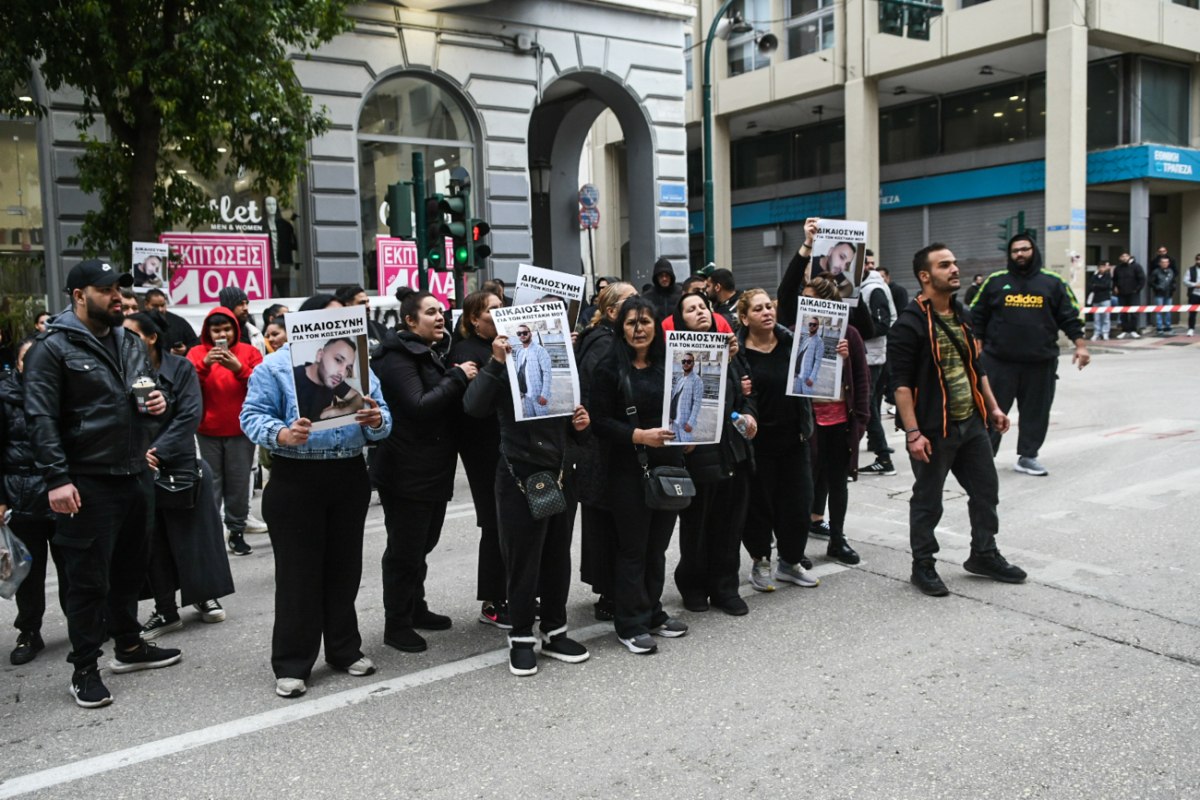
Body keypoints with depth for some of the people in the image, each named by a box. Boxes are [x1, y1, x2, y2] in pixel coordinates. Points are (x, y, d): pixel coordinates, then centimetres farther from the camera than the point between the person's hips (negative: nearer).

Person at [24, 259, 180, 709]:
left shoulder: (130, 343, 13)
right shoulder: (54, 347, -9)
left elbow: (148, 393, 25)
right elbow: (42, 419, -15)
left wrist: (158, 404, 1)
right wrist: (57, 478, -22)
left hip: (135, 474, 7)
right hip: (87, 482, -7)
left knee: (129, 569, 18)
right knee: (88, 579, 1)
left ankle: (128, 645, 34)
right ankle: (84, 669, 12)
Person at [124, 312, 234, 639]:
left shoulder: (180, 368, -3)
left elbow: (189, 416, -9)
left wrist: (158, 451, -16)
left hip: (180, 461, -1)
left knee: (193, 531, 7)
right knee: (151, 538, 5)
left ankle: (204, 596, 24)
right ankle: (165, 610, 16)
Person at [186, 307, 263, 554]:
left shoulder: (249, 352, 3)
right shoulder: (197, 353, 5)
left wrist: (238, 368, -21)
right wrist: (204, 364, -21)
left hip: (241, 429, 0)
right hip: (208, 430, 0)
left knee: (239, 482, 3)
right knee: (211, 482, -1)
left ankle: (237, 531, 13)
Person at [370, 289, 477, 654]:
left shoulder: (429, 355, 17)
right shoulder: (398, 358, -14)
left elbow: (447, 406, 24)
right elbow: (418, 405, -25)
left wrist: (457, 378, 7)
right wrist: (457, 377, -17)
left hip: (434, 470, 9)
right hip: (406, 473, -9)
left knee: (422, 543, 19)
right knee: (405, 549, 0)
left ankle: (415, 609, 33)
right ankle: (396, 625, 12)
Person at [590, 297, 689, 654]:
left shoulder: (668, 364, 9)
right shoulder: (610, 369, -5)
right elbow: (600, 421, -10)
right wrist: (640, 435, -21)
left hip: (668, 465, 5)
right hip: (629, 469, -5)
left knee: (658, 545, 13)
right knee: (633, 547, 2)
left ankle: (652, 613, 26)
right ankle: (630, 624, 11)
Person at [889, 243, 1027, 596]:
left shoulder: (961, 316, 11)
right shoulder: (910, 324, -15)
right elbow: (901, 383, -19)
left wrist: (993, 407, 18)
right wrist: (913, 432, -23)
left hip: (971, 422, 8)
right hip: (933, 429, -8)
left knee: (986, 490, 16)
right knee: (928, 501, 5)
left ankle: (984, 555, 33)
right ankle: (923, 566, 20)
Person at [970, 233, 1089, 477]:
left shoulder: (1053, 282, 5)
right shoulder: (995, 281, 3)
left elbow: (1070, 316, 7)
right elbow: (977, 316, 8)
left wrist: (1080, 345, -2)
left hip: (1040, 361, 1)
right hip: (999, 360, -1)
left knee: (1036, 411, 7)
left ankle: (1027, 456, 18)